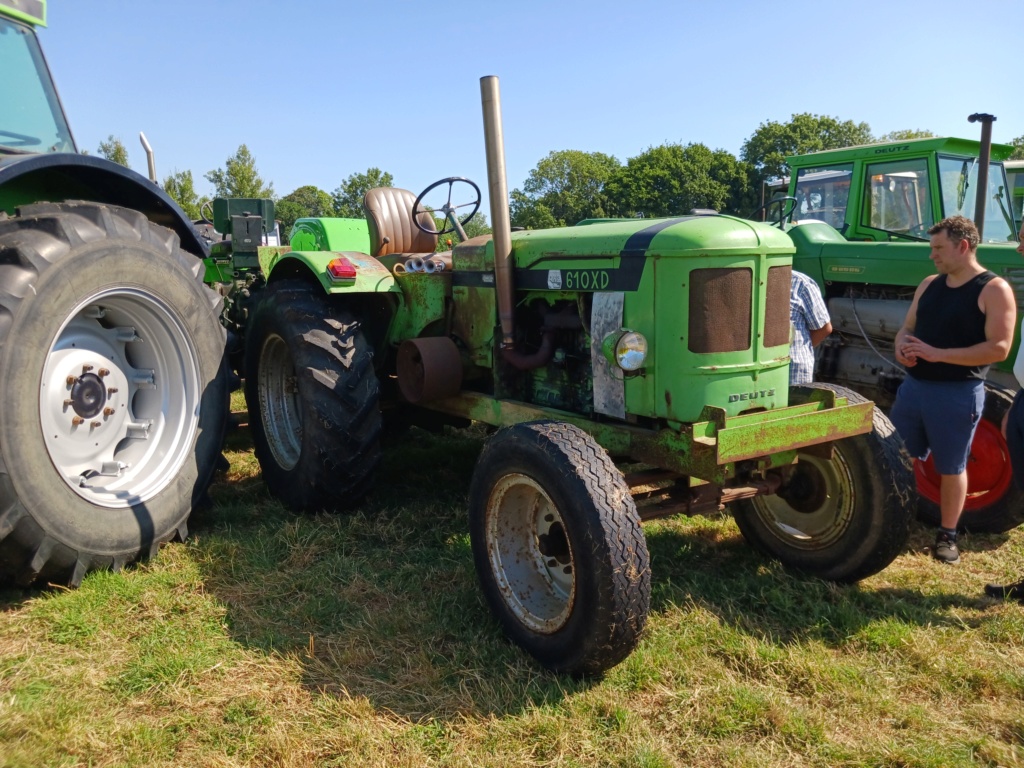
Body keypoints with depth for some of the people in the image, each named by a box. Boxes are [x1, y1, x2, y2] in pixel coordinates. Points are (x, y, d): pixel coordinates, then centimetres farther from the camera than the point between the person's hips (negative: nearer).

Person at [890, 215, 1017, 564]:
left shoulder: (994, 290, -9)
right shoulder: (929, 284, 10)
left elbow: (998, 348, -16)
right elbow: (906, 328, 16)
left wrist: (938, 354, -22)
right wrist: (902, 347, -9)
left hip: (957, 394, -6)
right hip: (914, 385, 6)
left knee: (951, 467, 7)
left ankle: (947, 536, 22)